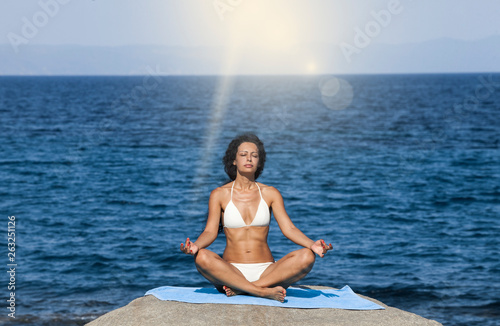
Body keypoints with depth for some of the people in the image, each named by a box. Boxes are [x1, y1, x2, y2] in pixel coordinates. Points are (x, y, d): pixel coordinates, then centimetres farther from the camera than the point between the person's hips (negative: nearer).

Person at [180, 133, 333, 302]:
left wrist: (312, 244, -20)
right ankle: (265, 291, -32)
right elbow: (210, 231, -4)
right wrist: (195, 245, -27)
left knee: (307, 256, -25)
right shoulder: (219, 194, 6)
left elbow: (288, 228, 0)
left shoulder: (270, 193, 9)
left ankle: (239, 289, -27)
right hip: (231, 272, -2)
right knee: (202, 257, -33)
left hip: (266, 272, 2)